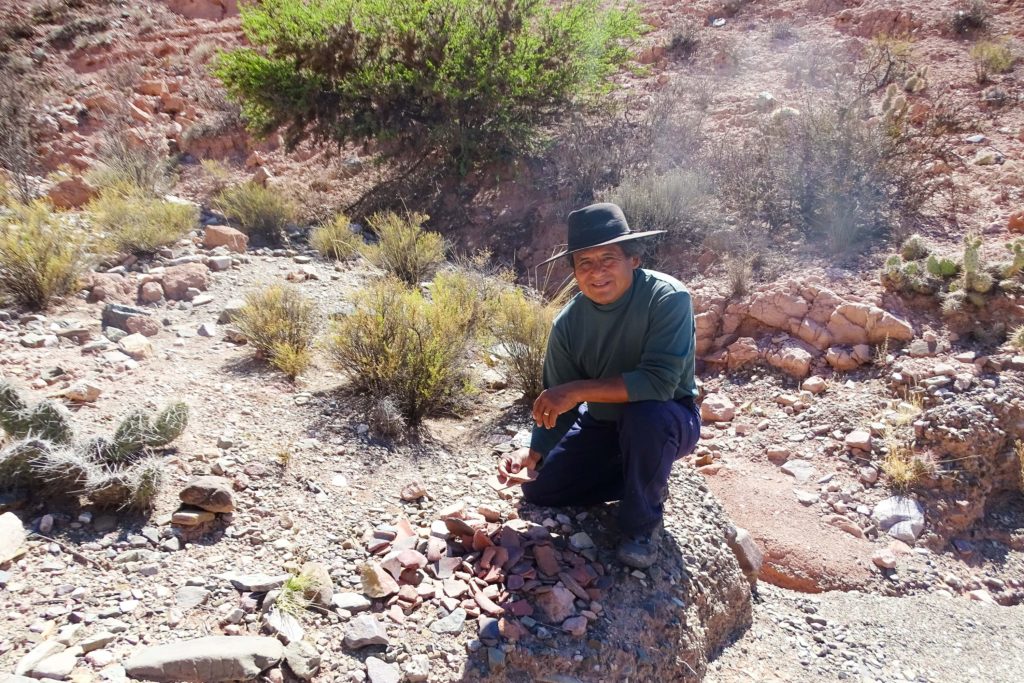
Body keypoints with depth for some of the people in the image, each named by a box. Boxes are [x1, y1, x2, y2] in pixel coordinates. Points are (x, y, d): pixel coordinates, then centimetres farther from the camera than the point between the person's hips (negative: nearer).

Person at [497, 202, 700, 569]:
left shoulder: (667, 298, -27)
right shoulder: (569, 322, -14)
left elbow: (660, 380, -37)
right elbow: (556, 405, -10)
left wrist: (579, 390, -37)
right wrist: (533, 452, -27)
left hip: (668, 420, -4)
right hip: (601, 424, 5)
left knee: (644, 414, -39)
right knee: (538, 488, -1)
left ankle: (642, 524, -11)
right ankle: (645, 478, 15)